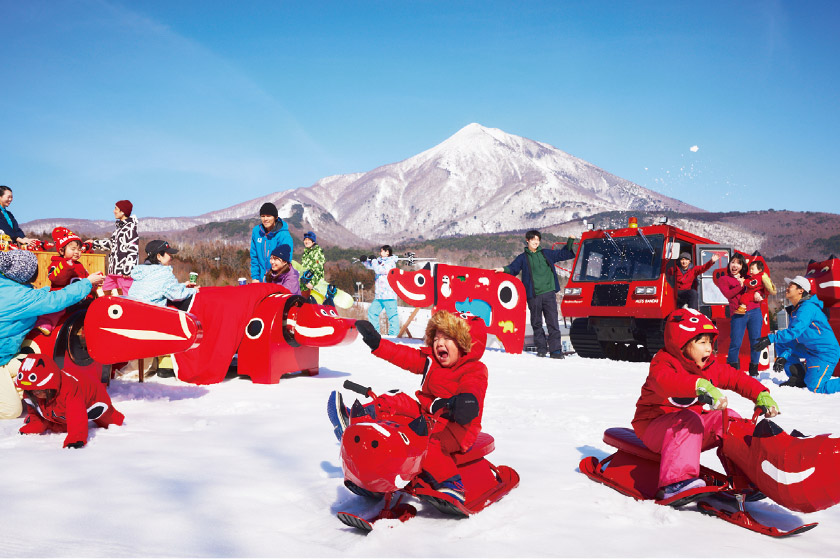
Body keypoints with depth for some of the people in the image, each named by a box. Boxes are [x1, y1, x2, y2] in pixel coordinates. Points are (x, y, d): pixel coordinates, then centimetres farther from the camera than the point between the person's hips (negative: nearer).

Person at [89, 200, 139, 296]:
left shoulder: (131, 227, -9)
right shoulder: (119, 226, 19)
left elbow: (133, 250, -16)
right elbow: (112, 244, 30)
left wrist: (128, 269, -20)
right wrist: (94, 242, 38)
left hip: (125, 271, -10)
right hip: (114, 268, 10)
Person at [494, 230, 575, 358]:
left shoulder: (547, 254, 15)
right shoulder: (523, 258, 11)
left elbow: (563, 254, 24)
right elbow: (513, 268, 0)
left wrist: (570, 242, 14)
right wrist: (504, 269, -19)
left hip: (549, 292, 1)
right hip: (533, 295, -1)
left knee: (553, 322, -5)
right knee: (536, 323, 3)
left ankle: (555, 350, -4)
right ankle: (541, 348, 14)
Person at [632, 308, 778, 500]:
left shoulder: (710, 367, 7)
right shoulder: (663, 363, -18)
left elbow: (738, 379, 5)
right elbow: (665, 382, -41)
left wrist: (761, 395, -15)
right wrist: (701, 386, -58)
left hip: (691, 421, 7)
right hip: (654, 425, -7)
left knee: (728, 418, -11)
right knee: (688, 421, -36)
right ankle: (674, 483, -46)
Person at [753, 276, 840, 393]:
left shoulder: (808, 307, -18)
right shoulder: (794, 309, 12)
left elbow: (794, 331, -30)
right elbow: (792, 339, 12)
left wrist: (771, 338, -33)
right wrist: (784, 356, -1)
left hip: (826, 352, -10)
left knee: (815, 387, -20)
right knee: (781, 344, 5)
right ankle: (799, 378, 5)